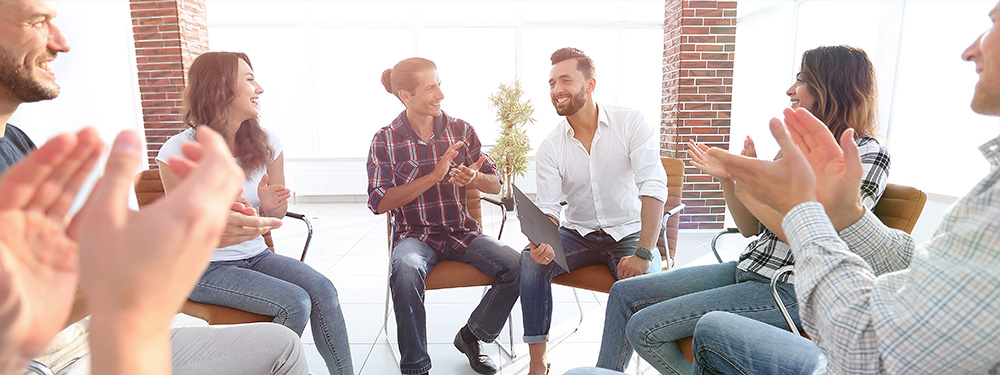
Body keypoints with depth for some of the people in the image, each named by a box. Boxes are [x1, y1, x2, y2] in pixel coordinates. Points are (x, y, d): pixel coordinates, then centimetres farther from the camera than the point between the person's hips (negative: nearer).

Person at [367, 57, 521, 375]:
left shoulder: (461, 130, 4)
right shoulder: (385, 140, -1)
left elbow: (496, 185, 4)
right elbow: (380, 202, -10)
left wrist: (475, 178, -20)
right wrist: (434, 177, -18)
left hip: (462, 230, 3)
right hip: (415, 235, -2)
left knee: (517, 266, -20)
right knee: (405, 270, -36)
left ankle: (470, 336, 6)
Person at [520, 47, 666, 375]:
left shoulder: (629, 123, -10)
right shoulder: (550, 147, -3)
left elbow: (654, 187, -18)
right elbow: (548, 207, -6)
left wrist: (644, 254, -28)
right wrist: (543, 240, -30)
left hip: (628, 233, -2)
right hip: (578, 234, 2)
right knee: (531, 261, -23)